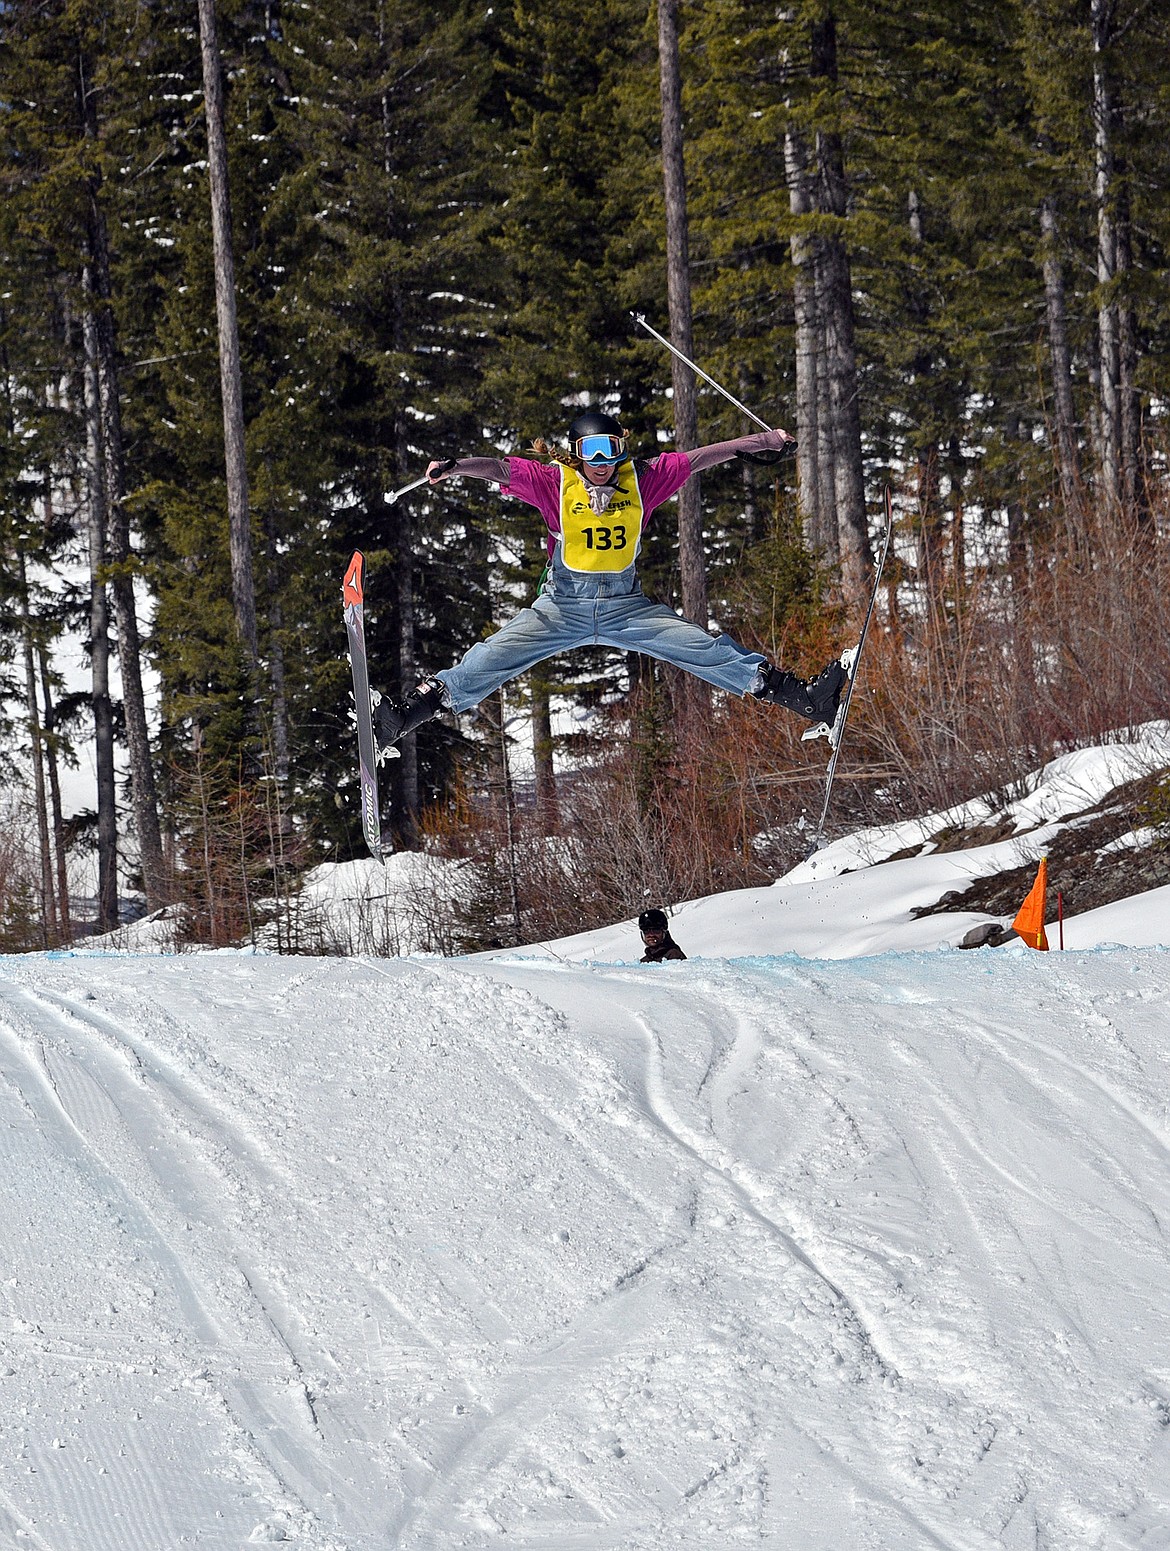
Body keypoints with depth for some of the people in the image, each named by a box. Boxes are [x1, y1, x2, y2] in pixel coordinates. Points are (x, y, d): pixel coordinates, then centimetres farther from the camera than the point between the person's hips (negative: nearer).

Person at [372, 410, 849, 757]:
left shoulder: (641, 479, 0)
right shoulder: (555, 481, -6)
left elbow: (698, 459, 3)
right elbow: (500, 469, -17)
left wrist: (764, 441, 3)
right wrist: (456, 466, -36)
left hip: (627, 606, 1)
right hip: (562, 605, -1)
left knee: (704, 649, -10)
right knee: (492, 658, -16)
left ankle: (797, 694, -11)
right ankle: (408, 713, -19)